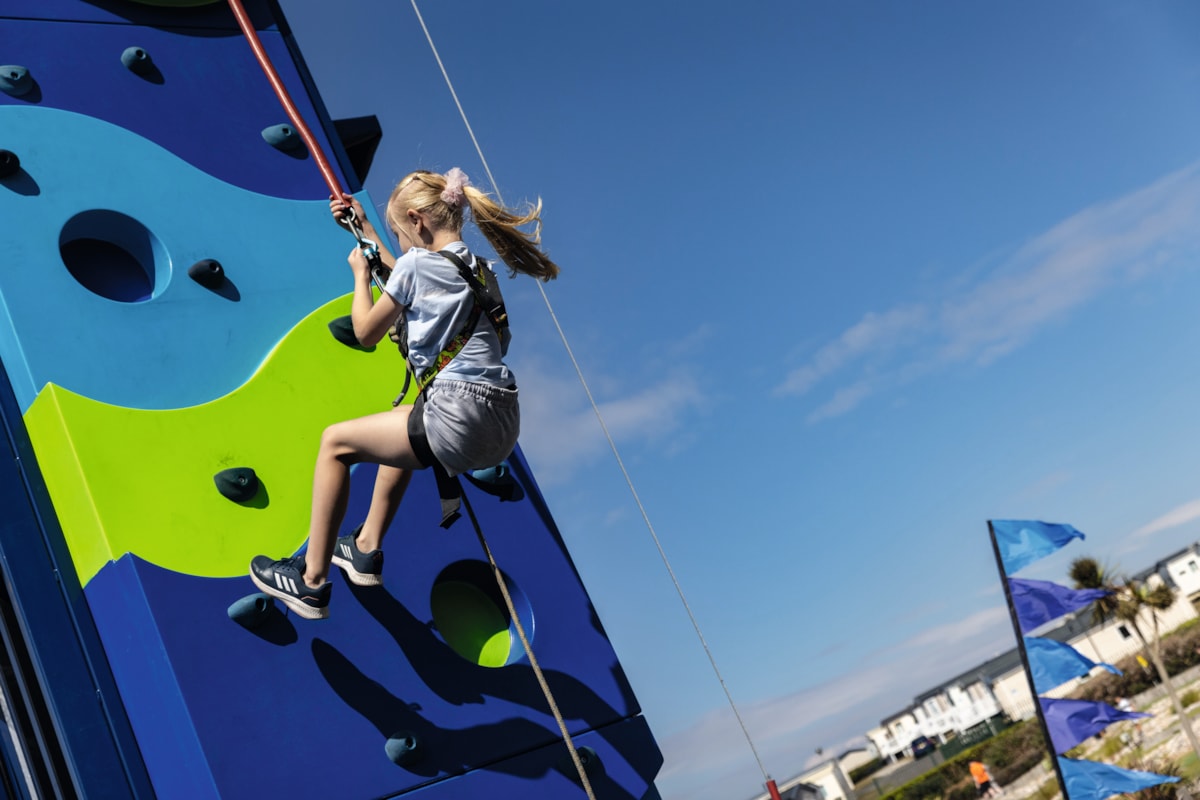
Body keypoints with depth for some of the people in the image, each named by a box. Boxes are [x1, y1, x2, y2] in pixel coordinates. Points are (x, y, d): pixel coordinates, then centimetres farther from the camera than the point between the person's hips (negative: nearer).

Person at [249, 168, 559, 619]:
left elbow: (366, 332, 4)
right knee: (403, 428, 37)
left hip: (460, 422, -9)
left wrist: (360, 270, 19)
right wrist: (365, 229, 40)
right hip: (501, 425, 9)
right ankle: (367, 549, 40)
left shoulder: (416, 264, -6)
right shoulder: (471, 265, 17)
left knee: (335, 442, 7)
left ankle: (311, 581, 11)